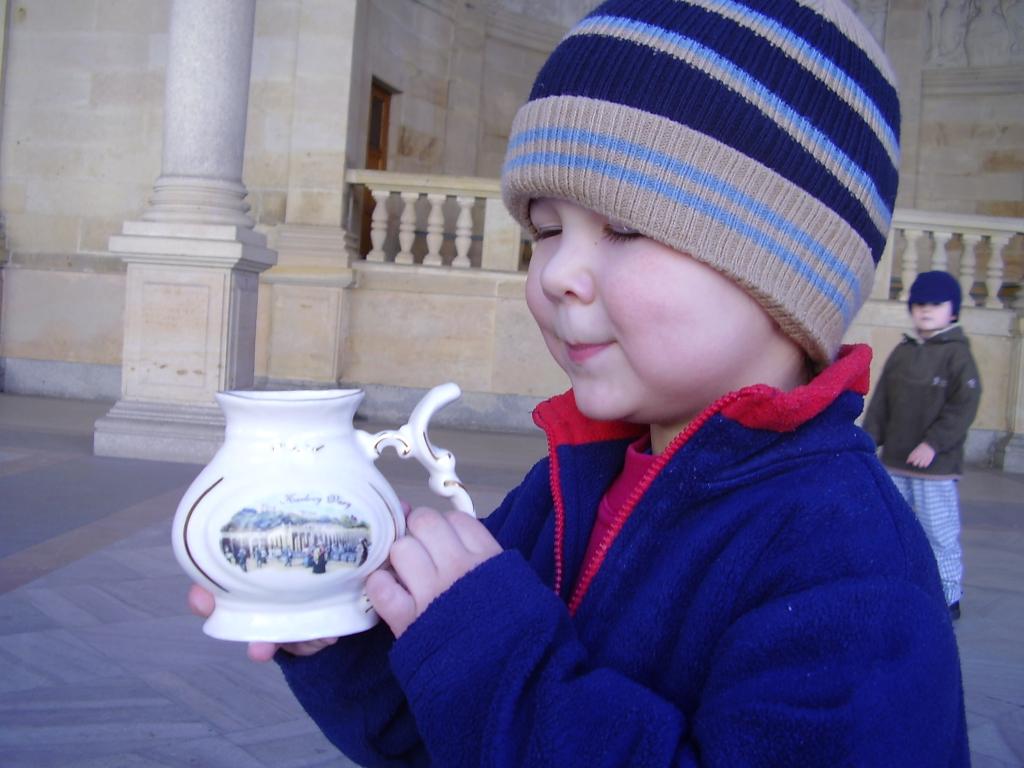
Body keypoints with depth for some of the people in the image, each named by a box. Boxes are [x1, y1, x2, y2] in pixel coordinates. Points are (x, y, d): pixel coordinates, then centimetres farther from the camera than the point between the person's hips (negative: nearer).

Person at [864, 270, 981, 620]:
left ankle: (949, 597, 10)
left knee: (940, 532, -2)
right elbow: (881, 401, 13)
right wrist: (870, 437, 4)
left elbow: (964, 406, -13)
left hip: (936, 464, -6)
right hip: (895, 461, 6)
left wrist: (933, 443, -20)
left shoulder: (957, 354, -6)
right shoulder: (902, 352, 11)